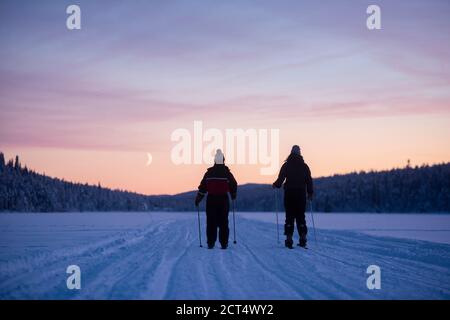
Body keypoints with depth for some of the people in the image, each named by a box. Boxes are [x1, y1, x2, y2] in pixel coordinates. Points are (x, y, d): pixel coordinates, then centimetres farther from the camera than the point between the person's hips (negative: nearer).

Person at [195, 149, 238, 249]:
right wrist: (233, 195, 25)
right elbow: (234, 185, 5)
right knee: (223, 222, 4)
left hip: (211, 200, 1)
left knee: (211, 222, 5)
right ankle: (224, 243, 2)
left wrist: (198, 199, 12)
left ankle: (210, 243, 2)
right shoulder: (227, 173, -1)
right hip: (223, 200, -1)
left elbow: (202, 187, 3)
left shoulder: (209, 173, 2)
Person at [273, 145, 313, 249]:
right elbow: (309, 181, 3)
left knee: (289, 217, 2)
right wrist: (310, 193, 11)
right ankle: (303, 238, 0)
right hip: (301, 194, 1)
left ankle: (289, 239, -3)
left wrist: (275, 184, 14)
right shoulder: (304, 166, 4)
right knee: (301, 217, 7)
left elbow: (280, 179, -6)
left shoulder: (286, 165, -1)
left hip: (289, 194, -1)